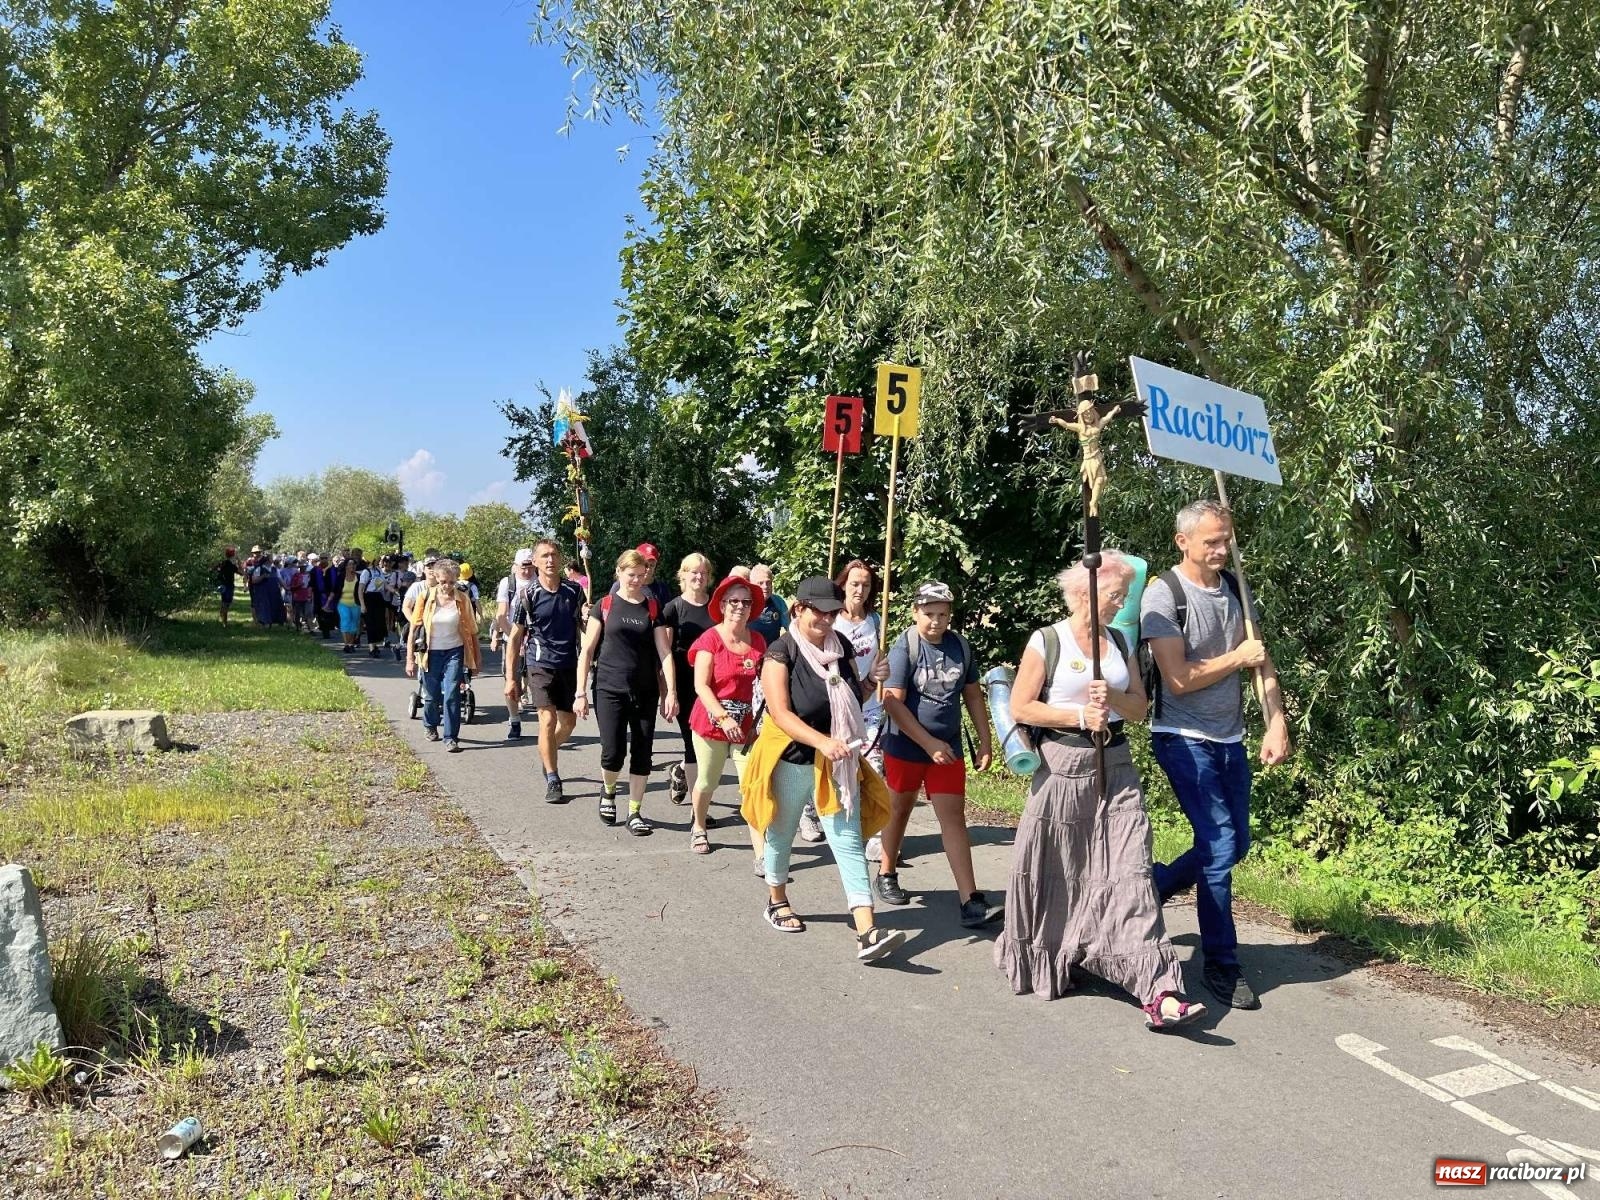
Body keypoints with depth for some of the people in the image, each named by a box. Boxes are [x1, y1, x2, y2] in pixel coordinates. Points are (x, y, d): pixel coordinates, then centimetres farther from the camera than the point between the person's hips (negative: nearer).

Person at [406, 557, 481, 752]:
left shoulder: (462, 599, -4)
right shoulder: (426, 597, -6)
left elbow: (471, 630, 3)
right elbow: (415, 628, -3)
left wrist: (475, 659, 5)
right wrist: (410, 658, -6)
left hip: (454, 652, 0)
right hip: (431, 653, 1)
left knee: (452, 695, -10)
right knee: (431, 696, 12)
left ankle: (451, 738, -4)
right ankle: (430, 725, 41)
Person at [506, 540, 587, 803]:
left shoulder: (574, 591, 2)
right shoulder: (526, 594, -5)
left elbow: (584, 626, 12)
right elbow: (515, 637, -1)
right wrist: (511, 678, -4)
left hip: (569, 665, 4)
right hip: (540, 665, -3)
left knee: (568, 722, 11)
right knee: (548, 719, -14)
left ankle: (548, 756, 41)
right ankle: (552, 781, -4)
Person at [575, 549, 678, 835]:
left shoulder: (653, 607, 6)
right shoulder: (604, 605, 2)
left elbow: (664, 652, 3)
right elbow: (587, 651, 1)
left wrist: (671, 692, -5)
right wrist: (580, 693, -4)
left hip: (645, 692, 2)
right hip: (610, 690, -2)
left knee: (642, 753, 2)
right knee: (613, 752, -9)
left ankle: (635, 812, 14)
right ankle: (608, 790, 23)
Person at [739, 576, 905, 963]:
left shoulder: (842, 647, 3)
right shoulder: (781, 652, -14)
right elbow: (780, 712, -22)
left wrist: (871, 681, -4)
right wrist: (823, 742, -34)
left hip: (838, 763, 4)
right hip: (792, 760, -4)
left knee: (849, 841, -5)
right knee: (782, 835, 16)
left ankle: (867, 932, -11)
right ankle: (777, 902, 42)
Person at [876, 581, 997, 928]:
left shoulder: (960, 646, 0)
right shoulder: (904, 648, -14)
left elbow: (973, 695, 10)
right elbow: (893, 702, -20)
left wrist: (985, 742, 7)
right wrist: (930, 743, -22)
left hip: (948, 749, 3)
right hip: (905, 747, -3)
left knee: (954, 818, -3)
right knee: (899, 811, 15)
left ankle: (970, 902, -5)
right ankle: (887, 874, 37)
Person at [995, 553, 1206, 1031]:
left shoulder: (1118, 641, 9)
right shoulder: (1047, 641, -6)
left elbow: (1139, 706, 10)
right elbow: (1020, 707, -8)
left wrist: (1112, 699, -11)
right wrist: (1078, 715, -16)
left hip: (1116, 767, 4)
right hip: (1063, 766, -4)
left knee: (1129, 871, -6)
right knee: (1054, 874, 7)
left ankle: (1157, 992, -10)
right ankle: (1040, 965, 32)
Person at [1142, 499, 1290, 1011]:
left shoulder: (1235, 588, 5)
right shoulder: (1163, 594, -14)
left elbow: (1262, 662, 7)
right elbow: (1180, 679, -18)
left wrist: (1276, 725, -3)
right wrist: (1237, 657, -8)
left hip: (1229, 739, 7)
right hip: (1184, 739, -7)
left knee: (1234, 845, 12)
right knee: (1220, 846, -8)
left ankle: (1150, 887, 33)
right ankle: (1221, 965, 7)